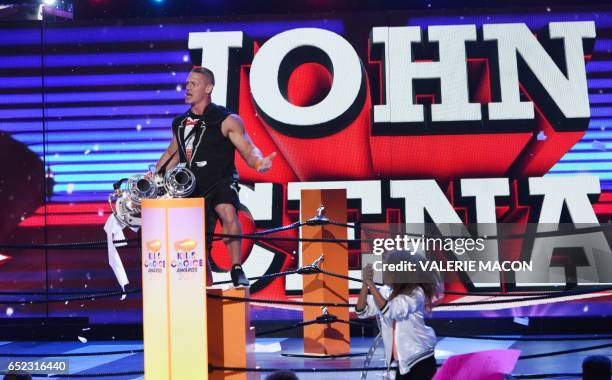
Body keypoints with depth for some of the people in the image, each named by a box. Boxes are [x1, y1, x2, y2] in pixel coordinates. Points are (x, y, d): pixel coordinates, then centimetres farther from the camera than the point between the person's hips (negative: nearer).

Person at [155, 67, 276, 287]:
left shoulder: (227, 120, -7)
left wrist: (259, 162, -31)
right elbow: (172, 153, 24)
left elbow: (248, 149, -9)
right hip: (195, 190, 6)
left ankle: (237, 271, -32)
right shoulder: (179, 124, 9)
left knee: (228, 213, -39)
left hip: (222, 183, -5)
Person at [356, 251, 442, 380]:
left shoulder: (415, 293, -17)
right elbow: (362, 311, -1)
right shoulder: (386, 292, 3)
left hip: (421, 361, -7)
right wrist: (365, 284, -14)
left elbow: (389, 311, -29)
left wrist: (371, 283, -28)